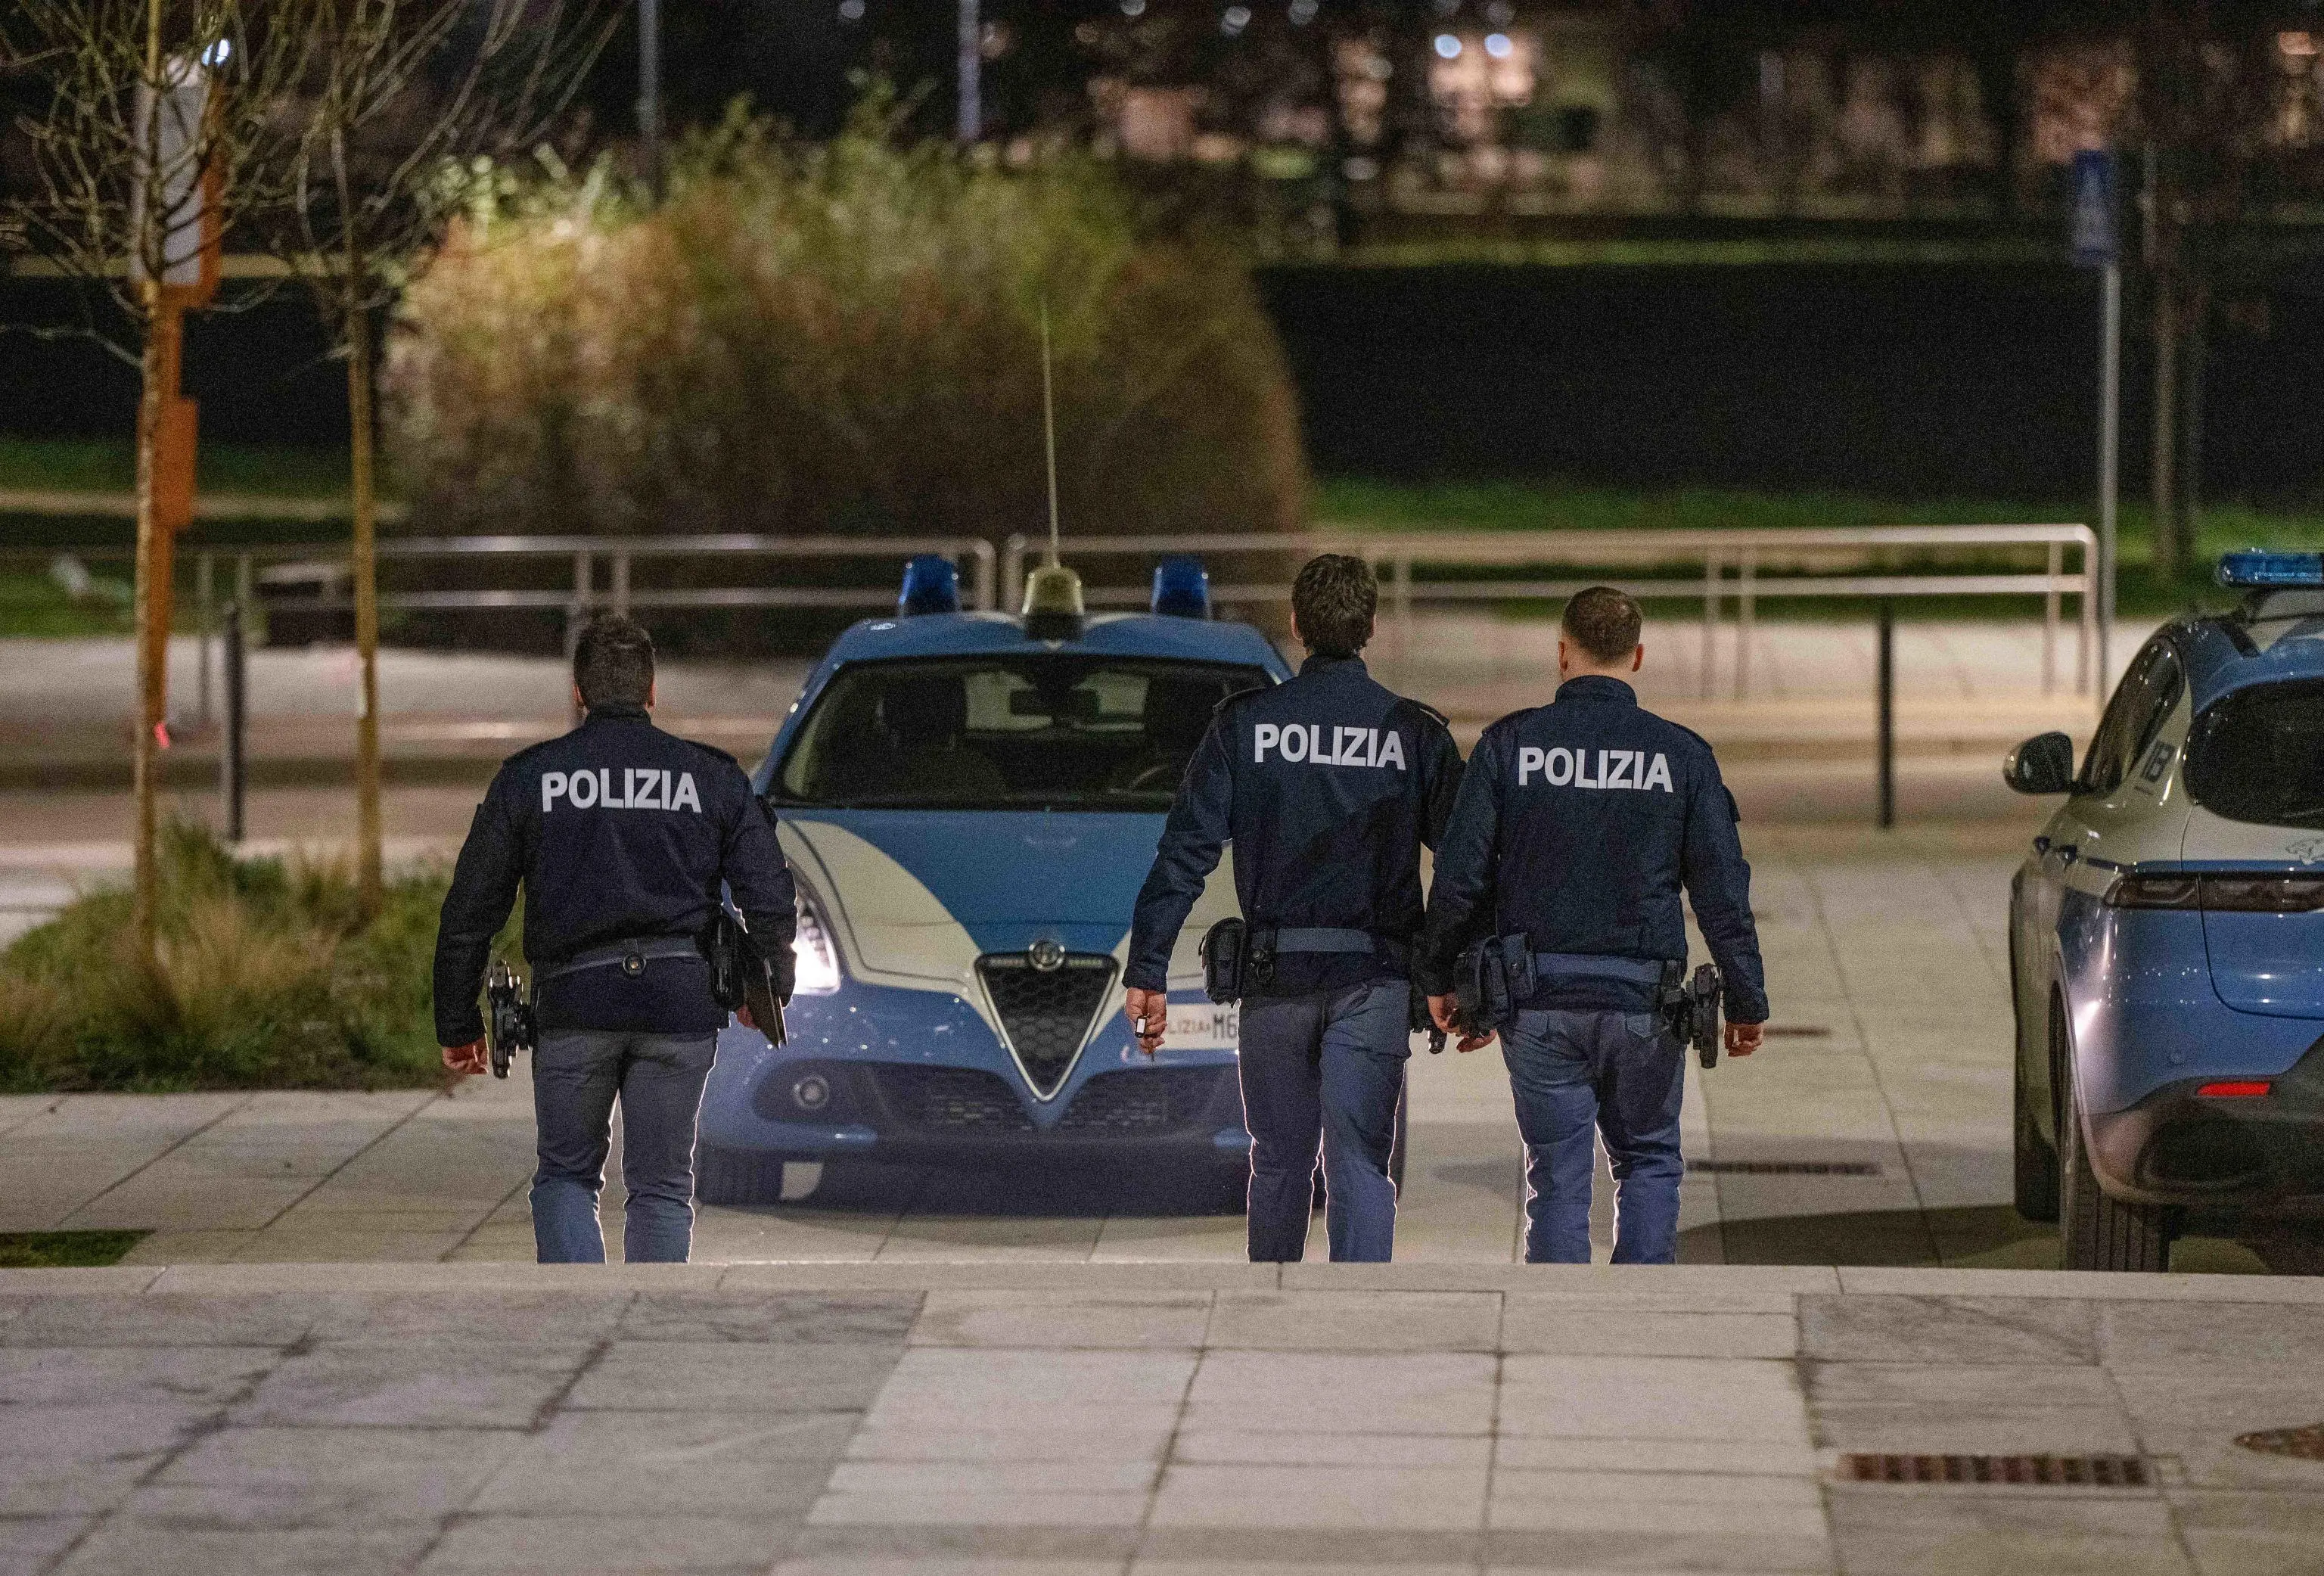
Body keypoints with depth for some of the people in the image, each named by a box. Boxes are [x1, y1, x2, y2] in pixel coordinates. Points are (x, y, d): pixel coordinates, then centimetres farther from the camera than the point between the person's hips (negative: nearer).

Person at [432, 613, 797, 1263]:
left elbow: (470, 911, 5)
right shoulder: (711, 777, 7)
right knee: (661, 1187, 10)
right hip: (680, 1000, 0)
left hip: (574, 1002, 0)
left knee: (565, 1176, 13)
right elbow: (770, 898, 5)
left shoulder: (528, 777, 6)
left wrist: (458, 1025, 12)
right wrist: (770, 989, 22)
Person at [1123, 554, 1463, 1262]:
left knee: (1278, 1165, 15)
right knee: (1360, 1168, -3)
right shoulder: (1416, 733, 1)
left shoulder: (1244, 724, 0)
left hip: (1276, 971, 1)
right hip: (1375, 978, -1)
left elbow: (1184, 852, -4)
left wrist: (1147, 972, -3)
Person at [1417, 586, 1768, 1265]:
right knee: (1649, 1160, 15)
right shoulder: (1681, 755, -1)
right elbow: (1723, 889, 0)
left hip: (1537, 1002, 0)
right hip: (1641, 1002, 0)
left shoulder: (1509, 744, -2)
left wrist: (1441, 978, 10)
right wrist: (1747, 1002, 9)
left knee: (1557, 1178, 7)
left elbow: (1460, 875, -3)